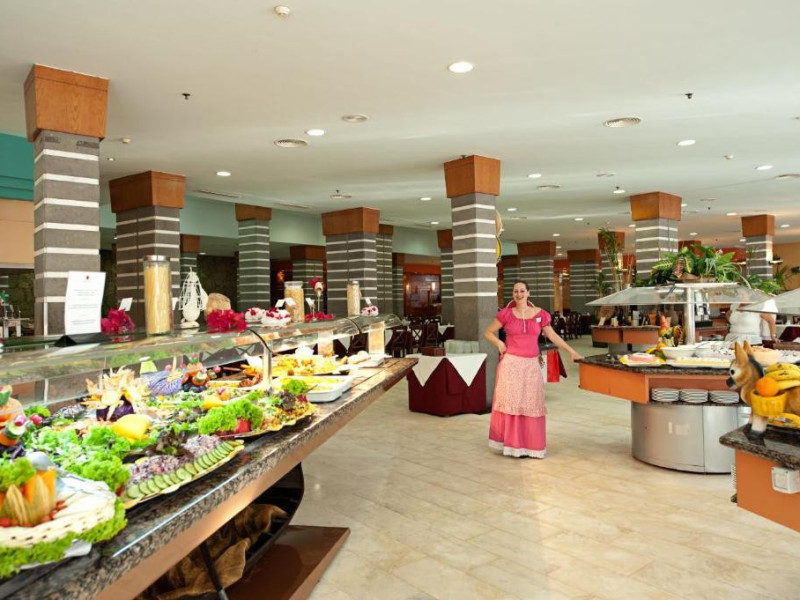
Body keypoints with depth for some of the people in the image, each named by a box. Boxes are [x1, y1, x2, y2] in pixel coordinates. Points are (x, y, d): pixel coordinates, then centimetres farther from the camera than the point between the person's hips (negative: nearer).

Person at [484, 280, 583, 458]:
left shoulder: (540, 314, 4)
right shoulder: (506, 314, -1)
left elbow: (553, 336, 10)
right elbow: (488, 332, 6)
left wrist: (571, 352, 7)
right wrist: (499, 343, -9)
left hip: (532, 364, 2)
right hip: (511, 363, -2)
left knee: (531, 403, 7)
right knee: (512, 401, 1)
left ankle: (530, 444, 18)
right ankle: (513, 444, 9)